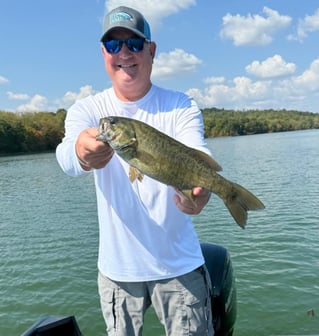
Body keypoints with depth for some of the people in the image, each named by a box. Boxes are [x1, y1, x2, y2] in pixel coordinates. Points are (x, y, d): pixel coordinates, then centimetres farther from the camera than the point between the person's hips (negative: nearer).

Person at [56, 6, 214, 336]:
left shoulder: (181, 106, -6)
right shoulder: (86, 110, -4)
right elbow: (65, 156, -24)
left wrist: (199, 184, -47)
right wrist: (81, 153, -48)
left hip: (180, 265, -1)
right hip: (116, 267, 2)